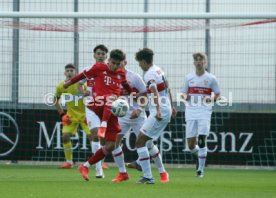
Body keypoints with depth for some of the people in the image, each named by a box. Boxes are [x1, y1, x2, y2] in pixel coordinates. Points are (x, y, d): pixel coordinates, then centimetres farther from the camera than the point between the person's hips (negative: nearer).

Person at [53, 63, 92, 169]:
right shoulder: (61, 86, -4)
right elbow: (56, 100, 11)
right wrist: (62, 113, 3)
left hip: (84, 114, -3)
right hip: (71, 115, 3)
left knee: (92, 137, -8)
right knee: (65, 136, -10)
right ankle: (69, 162, 3)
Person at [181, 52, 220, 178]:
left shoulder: (211, 78, 3)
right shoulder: (189, 78, 10)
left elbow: (217, 94, 9)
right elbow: (184, 93, 17)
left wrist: (211, 99, -12)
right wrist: (185, 96, -6)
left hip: (204, 112, -3)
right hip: (191, 112, 3)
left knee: (201, 141, -13)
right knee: (191, 144, -1)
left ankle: (201, 169, -5)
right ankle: (199, 155, 33)